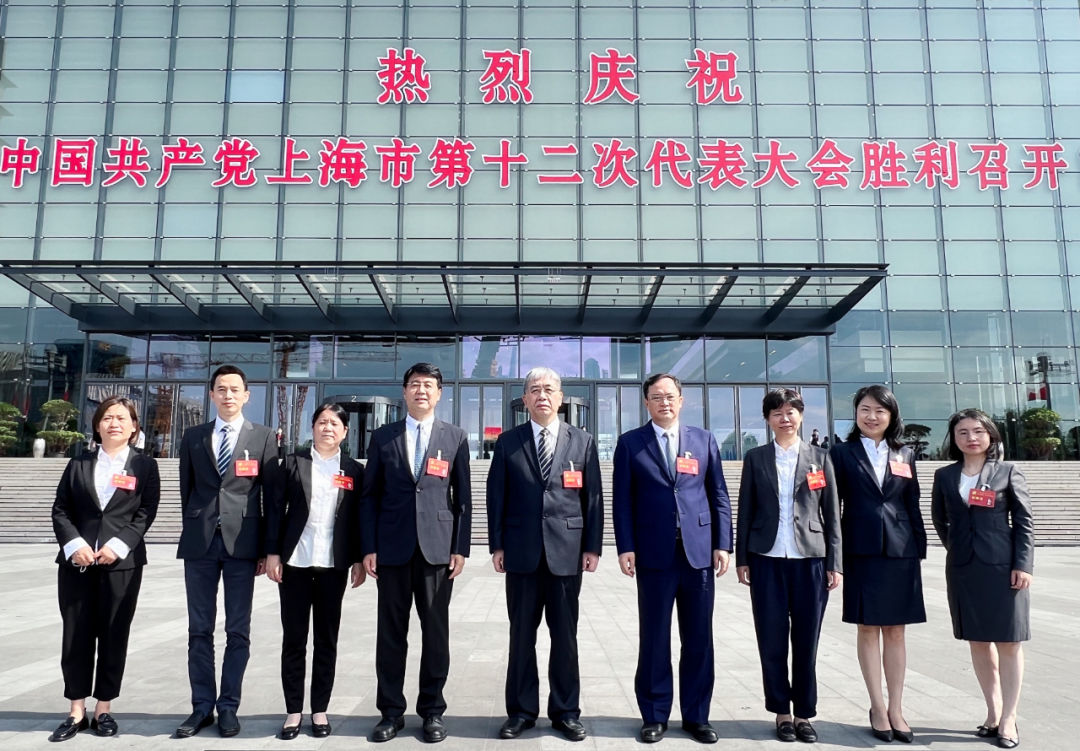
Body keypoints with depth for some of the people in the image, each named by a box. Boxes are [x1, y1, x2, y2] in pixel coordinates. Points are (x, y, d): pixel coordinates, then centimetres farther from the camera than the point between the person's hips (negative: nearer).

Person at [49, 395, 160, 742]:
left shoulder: (145, 465, 5)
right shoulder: (78, 464, 11)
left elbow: (145, 513, -2)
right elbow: (60, 509, 5)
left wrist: (118, 545, -15)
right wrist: (74, 544, -11)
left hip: (123, 561, -2)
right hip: (76, 561, 2)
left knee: (113, 635, 4)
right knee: (76, 634, 5)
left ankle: (104, 709, 16)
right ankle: (77, 712, 16)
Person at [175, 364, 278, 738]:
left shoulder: (262, 436, 2)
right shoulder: (193, 436, 9)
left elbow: (272, 494, 1)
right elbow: (186, 488, 12)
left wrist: (269, 548, -2)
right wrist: (191, 530, 8)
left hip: (243, 543, -2)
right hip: (200, 542, 2)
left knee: (238, 630, 4)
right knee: (199, 629, 8)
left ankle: (228, 707, 14)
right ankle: (202, 706, 18)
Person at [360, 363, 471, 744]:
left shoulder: (456, 437, 6)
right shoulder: (382, 437, 7)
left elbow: (463, 497, 5)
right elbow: (369, 495, 6)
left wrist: (461, 548, -2)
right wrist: (368, 547, -1)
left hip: (437, 548, 0)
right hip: (392, 547, 1)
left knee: (436, 631, 6)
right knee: (391, 631, 7)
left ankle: (433, 710, 20)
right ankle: (391, 711, 20)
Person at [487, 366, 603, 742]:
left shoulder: (583, 441, 5)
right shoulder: (508, 442, 5)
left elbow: (593, 497, 4)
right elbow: (496, 496, 4)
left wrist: (592, 546, -1)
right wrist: (497, 545, -1)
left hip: (566, 551, 0)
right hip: (522, 552, 0)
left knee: (565, 636, 8)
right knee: (521, 634, 8)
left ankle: (566, 711, 21)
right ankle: (521, 710, 21)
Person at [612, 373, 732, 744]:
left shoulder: (704, 440, 9)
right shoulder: (630, 443, 4)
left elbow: (719, 496, 8)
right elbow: (622, 500, 2)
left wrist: (722, 544, 1)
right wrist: (625, 547, -6)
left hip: (699, 552, 2)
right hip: (654, 554, -1)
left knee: (698, 639, 8)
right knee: (654, 639, 6)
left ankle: (696, 716, 22)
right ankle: (655, 715, 20)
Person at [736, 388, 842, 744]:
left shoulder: (820, 458, 6)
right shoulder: (755, 458, 6)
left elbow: (832, 514, 6)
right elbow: (745, 511, 6)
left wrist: (834, 563, 1)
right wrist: (741, 558, 2)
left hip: (810, 559, 0)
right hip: (767, 560, 0)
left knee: (806, 640, 6)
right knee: (772, 640, 4)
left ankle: (804, 714, 20)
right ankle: (781, 712, 19)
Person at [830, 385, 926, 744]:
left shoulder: (905, 455, 10)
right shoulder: (842, 453, 2)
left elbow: (913, 507, 10)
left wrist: (919, 552, 5)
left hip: (900, 552, 2)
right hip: (862, 552, -2)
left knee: (895, 631, 8)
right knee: (868, 629, 4)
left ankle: (896, 709, 17)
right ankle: (878, 708, 15)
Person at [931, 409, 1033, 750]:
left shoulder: (1008, 472, 1)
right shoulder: (944, 476, 7)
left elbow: (1024, 521, -2)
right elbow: (939, 519, 17)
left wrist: (1024, 564, -9)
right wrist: (955, 546, 7)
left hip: (1002, 566, -3)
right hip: (963, 568, 3)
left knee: (1008, 643, 2)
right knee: (978, 642, 9)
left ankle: (1008, 718, 10)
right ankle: (993, 712, 20)